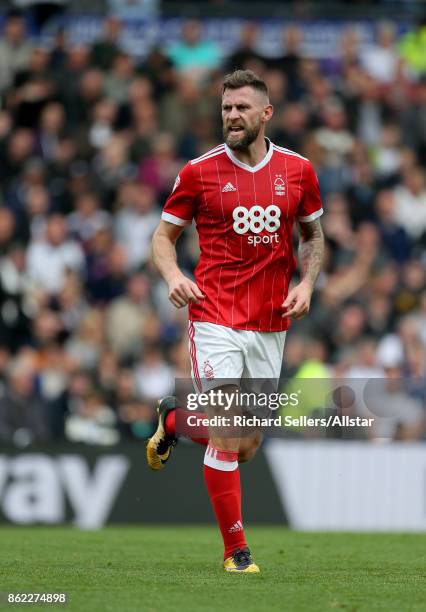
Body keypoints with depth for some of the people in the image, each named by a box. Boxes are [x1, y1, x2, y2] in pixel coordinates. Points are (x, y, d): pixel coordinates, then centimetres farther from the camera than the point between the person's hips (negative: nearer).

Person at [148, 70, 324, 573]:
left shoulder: (298, 170, 5)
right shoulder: (199, 172, -2)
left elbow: (313, 235, 18)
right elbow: (163, 235, 6)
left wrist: (306, 283, 1)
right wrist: (172, 275, -14)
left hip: (270, 325, 3)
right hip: (215, 318, -3)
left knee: (245, 449, 10)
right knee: (226, 439, -12)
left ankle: (174, 420, 40)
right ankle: (236, 551, 0)